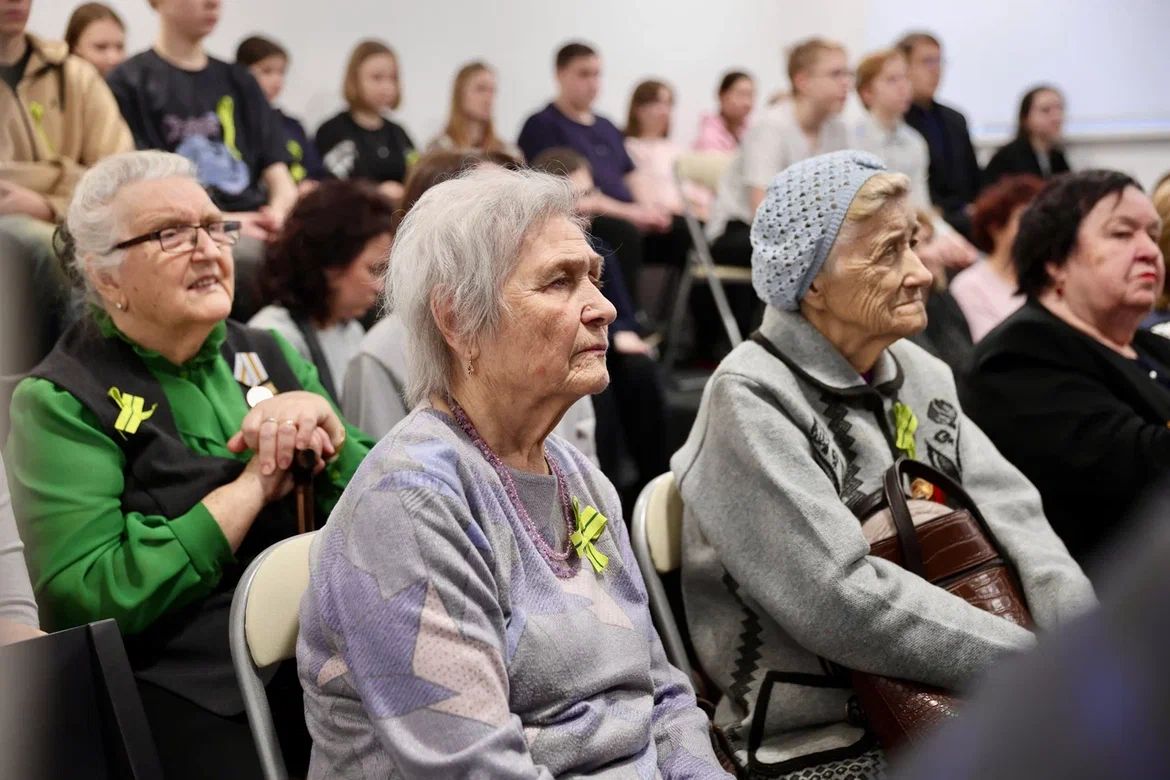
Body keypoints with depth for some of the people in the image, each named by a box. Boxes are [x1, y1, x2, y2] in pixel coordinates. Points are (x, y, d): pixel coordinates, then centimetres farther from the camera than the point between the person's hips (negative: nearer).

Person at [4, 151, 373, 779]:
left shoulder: (268, 356, 15)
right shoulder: (62, 403, -1)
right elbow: (92, 595, -15)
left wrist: (323, 424, -8)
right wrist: (254, 486, -11)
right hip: (189, 697, -4)